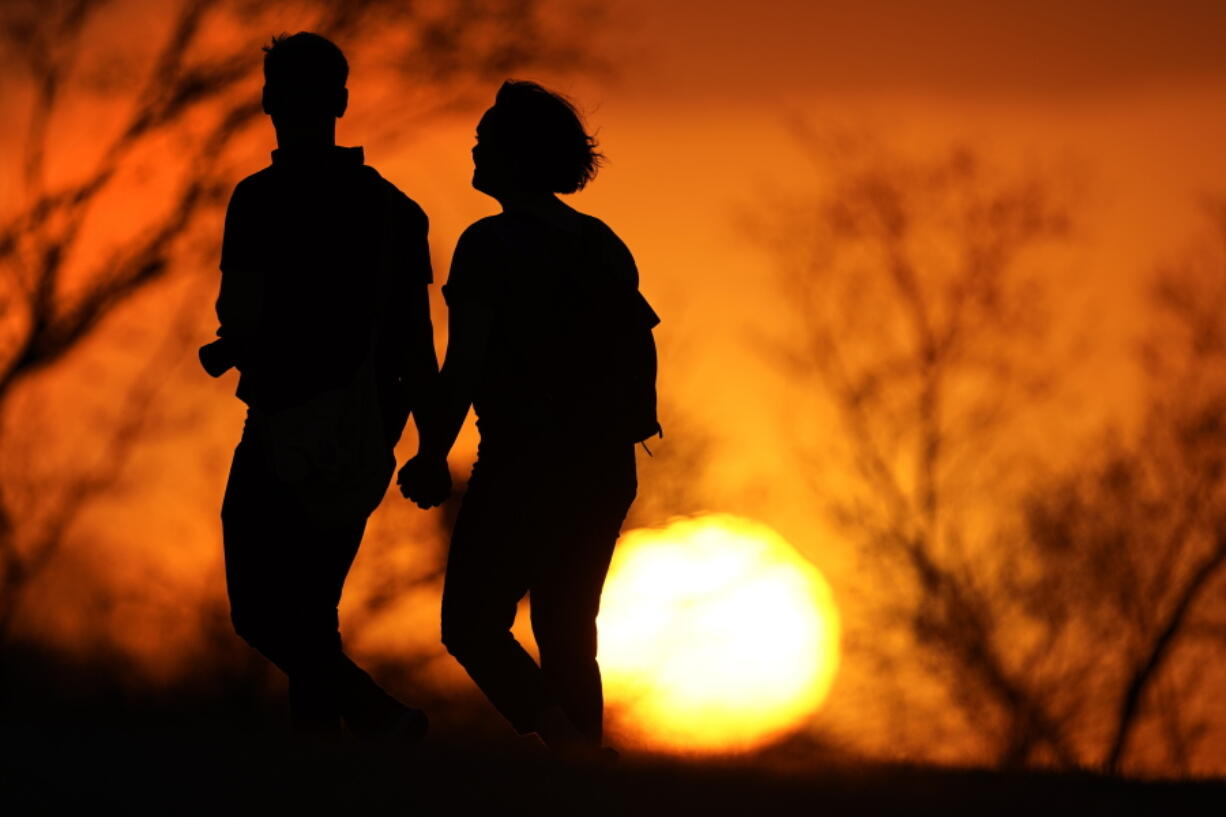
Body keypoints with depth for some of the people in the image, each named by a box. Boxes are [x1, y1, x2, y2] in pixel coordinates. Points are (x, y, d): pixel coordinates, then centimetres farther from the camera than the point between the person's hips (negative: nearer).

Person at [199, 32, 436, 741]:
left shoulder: (264, 197, -11)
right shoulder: (395, 208, 9)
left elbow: (245, 315, -17)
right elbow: (419, 346, 9)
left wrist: (224, 351, 6)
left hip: (288, 436, -6)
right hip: (366, 443, 6)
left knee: (262, 614, 0)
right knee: (310, 613, 17)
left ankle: (376, 714, -18)